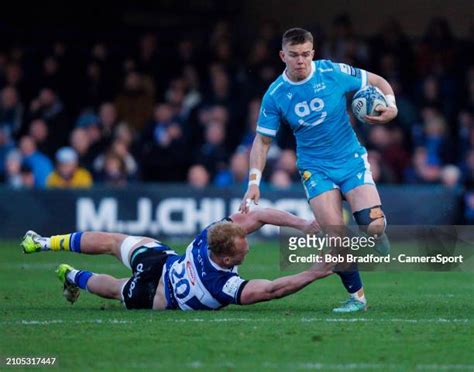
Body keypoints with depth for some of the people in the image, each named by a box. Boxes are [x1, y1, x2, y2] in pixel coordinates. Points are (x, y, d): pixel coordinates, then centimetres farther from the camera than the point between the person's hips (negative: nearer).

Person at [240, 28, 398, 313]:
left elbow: (378, 82, 3)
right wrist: (254, 183, -6)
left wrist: (391, 106, -17)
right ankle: (357, 297, -1)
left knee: (373, 226, -19)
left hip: (351, 159, 0)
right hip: (315, 168, 0)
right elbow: (263, 140, 2)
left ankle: (378, 230, 19)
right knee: (334, 235, -17)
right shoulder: (275, 95, -6)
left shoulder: (334, 73, -10)